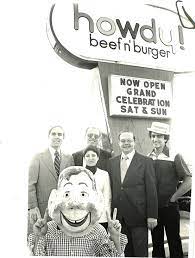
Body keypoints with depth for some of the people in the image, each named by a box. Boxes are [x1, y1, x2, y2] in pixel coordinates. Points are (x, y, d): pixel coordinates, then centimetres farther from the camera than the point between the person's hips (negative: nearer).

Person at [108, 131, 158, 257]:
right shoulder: (112, 162, 7)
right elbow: (111, 188, 8)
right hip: (119, 217, 4)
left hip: (138, 216, -3)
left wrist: (152, 216, -8)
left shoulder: (146, 161, -5)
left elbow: (151, 190, -6)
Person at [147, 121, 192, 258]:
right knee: (156, 241, 16)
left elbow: (188, 181, -10)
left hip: (169, 207, -3)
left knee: (174, 242, 10)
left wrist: (173, 198, -10)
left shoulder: (175, 157, -9)